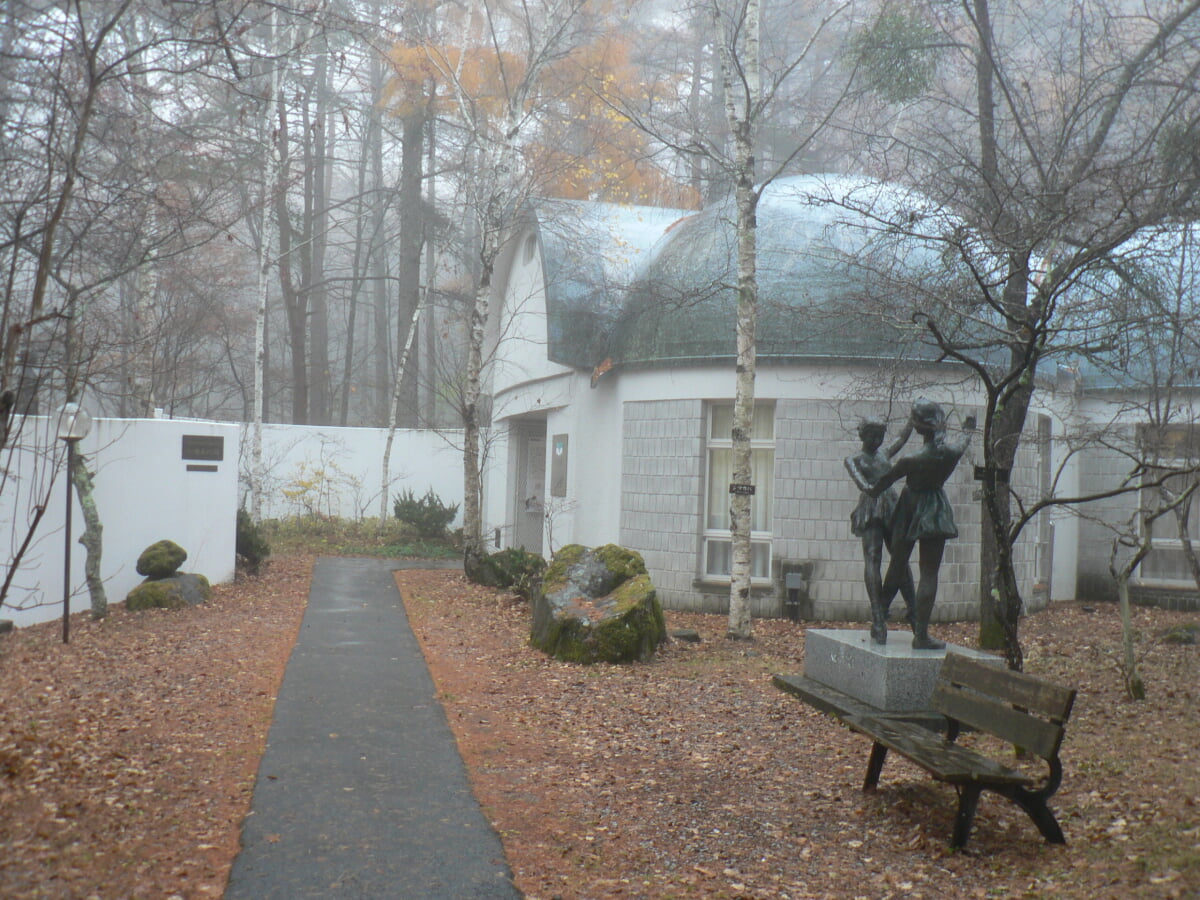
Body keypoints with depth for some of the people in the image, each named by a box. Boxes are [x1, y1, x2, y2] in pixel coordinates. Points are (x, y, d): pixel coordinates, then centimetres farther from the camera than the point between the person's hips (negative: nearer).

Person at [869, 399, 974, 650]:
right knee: (929, 573, 2)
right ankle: (921, 634, 0)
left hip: (910, 510, -1)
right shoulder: (953, 450, -13)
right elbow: (963, 440, 13)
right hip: (935, 513, 1)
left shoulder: (910, 460, -21)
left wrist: (871, 493, 18)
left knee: (897, 565, 17)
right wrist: (968, 429, 37)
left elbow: (884, 481, -3)